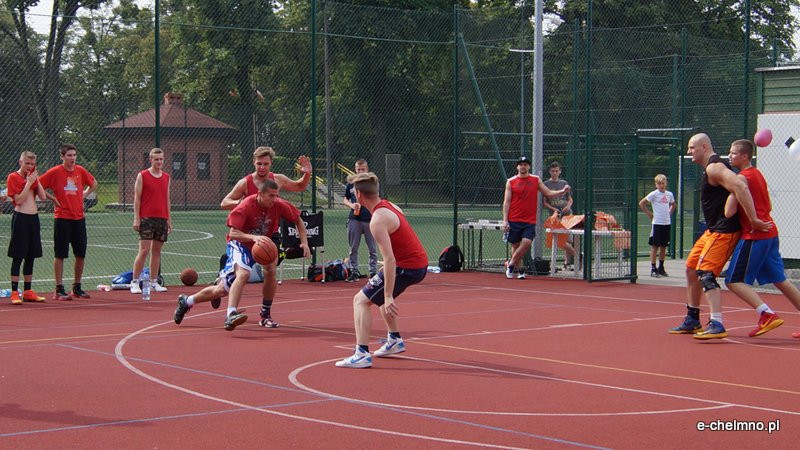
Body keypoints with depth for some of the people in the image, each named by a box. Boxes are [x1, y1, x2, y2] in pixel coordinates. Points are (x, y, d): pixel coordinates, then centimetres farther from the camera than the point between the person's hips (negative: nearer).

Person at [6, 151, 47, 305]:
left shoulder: (33, 177, 13)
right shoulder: (13, 177, -6)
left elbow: (43, 197, 3)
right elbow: (18, 200, -14)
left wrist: (36, 180, -3)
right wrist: (29, 182, -15)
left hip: (34, 217, 6)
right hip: (21, 218, -6)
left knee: (31, 257, 10)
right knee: (18, 257, -5)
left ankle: (28, 291, 16)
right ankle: (14, 293, -2)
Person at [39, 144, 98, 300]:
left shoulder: (80, 171, 8)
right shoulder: (55, 172, -6)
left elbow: (93, 184, 25)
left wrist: (84, 194, 12)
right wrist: (52, 198, -7)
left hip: (79, 218, 5)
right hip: (62, 218, -5)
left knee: (81, 254, 8)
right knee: (60, 254, -2)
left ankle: (77, 287, 20)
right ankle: (59, 290, 2)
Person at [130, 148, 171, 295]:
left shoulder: (166, 177, 13)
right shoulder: (142, 176, -1)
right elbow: (137, 198, -3)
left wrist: (169, 219, 14)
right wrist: (136, 218, -10)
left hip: (162, 219, 5)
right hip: (146, 218, -5)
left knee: (157, 251, 7)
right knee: (144, 251, -10)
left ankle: (153, 281, 11)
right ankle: (134, 282, -6)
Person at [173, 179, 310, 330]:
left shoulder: (279, 205, -14)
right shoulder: (245, 206, -25)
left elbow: (298, 220, 2)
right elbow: (233, 233, -32)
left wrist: (304, 242, -9)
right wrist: (254, 237, -48)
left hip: (261, 245, 6)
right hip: (239, 244, -5)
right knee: (243, 273, -33)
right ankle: (231, 315, -41)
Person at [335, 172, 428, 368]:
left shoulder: (378, 221, -20)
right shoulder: (389, 205, 8)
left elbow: (389, 260, -27)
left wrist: (388, 297, -27)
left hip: (407, 267, -9)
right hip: (420, 263, 9)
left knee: (361, 300, -6)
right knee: (382, 294, 33)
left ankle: (362, 354, -17)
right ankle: (395, 340, 40)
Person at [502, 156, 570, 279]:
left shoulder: (536, 180, 9)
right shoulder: (511, 182, 3)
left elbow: (548, 193, 13)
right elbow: (506, 202, 2)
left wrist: (562, 191, -5)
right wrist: (505, 220, -5)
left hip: (530, 221, 1)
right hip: (514, 220, 0)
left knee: (526, 243, -15)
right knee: (515, 245, 4)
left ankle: (511, 265, 1)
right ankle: (520, 268, 21)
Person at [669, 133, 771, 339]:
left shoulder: (714, 167, -16)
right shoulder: (711, 167, 17)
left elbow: (741, 187, -29)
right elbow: (736, 186, 25)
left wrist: (753, 220, -29)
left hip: (723, 231, -11)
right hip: (712, 230, 11)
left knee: (705, 274, -18)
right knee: (691, 269, 16)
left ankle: (717, 325, -25)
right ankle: (692, 321, 25)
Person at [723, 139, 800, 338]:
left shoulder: (742, 178, -12)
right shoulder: (758, 174, 15)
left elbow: (729, 212, -18)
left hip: (754, 237, -9)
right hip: (770, 233, 9)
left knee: (734, 280, -6)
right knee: (779, 280, 14)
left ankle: (767, 315, -18)